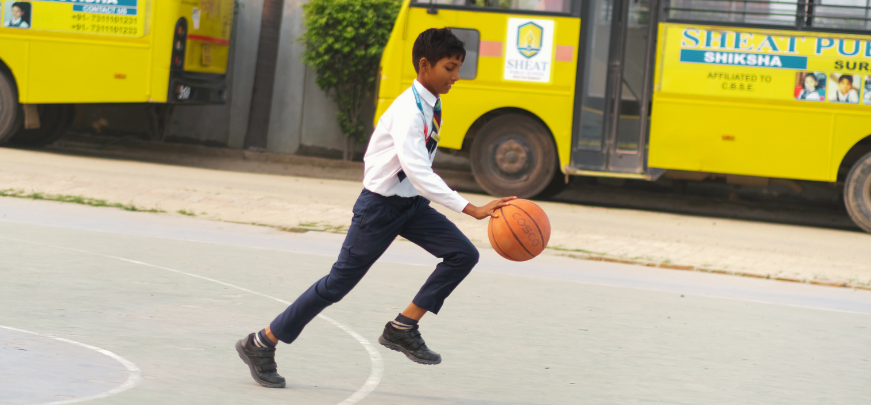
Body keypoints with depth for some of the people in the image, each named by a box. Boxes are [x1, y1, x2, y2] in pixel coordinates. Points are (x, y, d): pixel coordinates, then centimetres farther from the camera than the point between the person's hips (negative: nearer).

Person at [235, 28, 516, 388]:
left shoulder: (432, 106, 1)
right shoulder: (408, 111, -27)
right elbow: (418, 172, -38)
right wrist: (472, 210, -44)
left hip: (412, 203, 8)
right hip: (380, 206, -8)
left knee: (463, 254, -10)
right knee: (339, 283, 0)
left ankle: (403, 328, -2)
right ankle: (260, 344, 12)